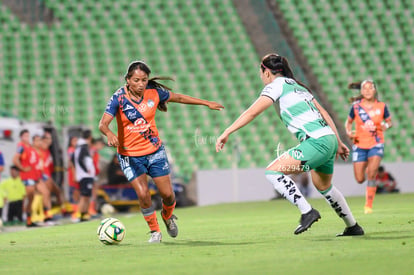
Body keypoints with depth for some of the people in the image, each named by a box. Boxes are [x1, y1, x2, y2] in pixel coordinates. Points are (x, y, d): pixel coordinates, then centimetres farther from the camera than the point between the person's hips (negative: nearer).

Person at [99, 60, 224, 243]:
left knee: (167, 194, 2)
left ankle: (167, 216, 38)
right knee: (143, 194, -16)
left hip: (154, 151, 3)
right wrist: (109, 134, -51)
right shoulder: (119, 98, -18)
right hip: (130, 155, -3)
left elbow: (177, 97, 9)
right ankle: (154, 231, 8)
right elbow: (103, 123, -28)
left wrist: (206, 103, 16)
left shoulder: (154, 93, -9)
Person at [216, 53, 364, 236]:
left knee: (273, 172, -12)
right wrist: (338, 143, 28)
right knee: (324, 187, 28)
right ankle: (353, 227, 39)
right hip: (329, 139, 9)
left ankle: (307, 211, -17)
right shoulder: (297, 85, 23)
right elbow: (324, 113, 25)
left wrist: (226, 133, -10)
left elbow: (252, 113, -10)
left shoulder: (277, 85, 0)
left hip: (316, 141, -9)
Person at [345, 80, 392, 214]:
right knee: (360, 179, 1)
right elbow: (348, 122, 11)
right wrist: (349, 132, -9)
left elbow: (389, 121, 12)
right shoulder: (356, 107, -2)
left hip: (376, 144, -1)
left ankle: (368, 205, -7)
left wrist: (386, 125, -11)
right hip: (359, 145, 1)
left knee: (371, 175, -18)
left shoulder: (382, 106, -1)